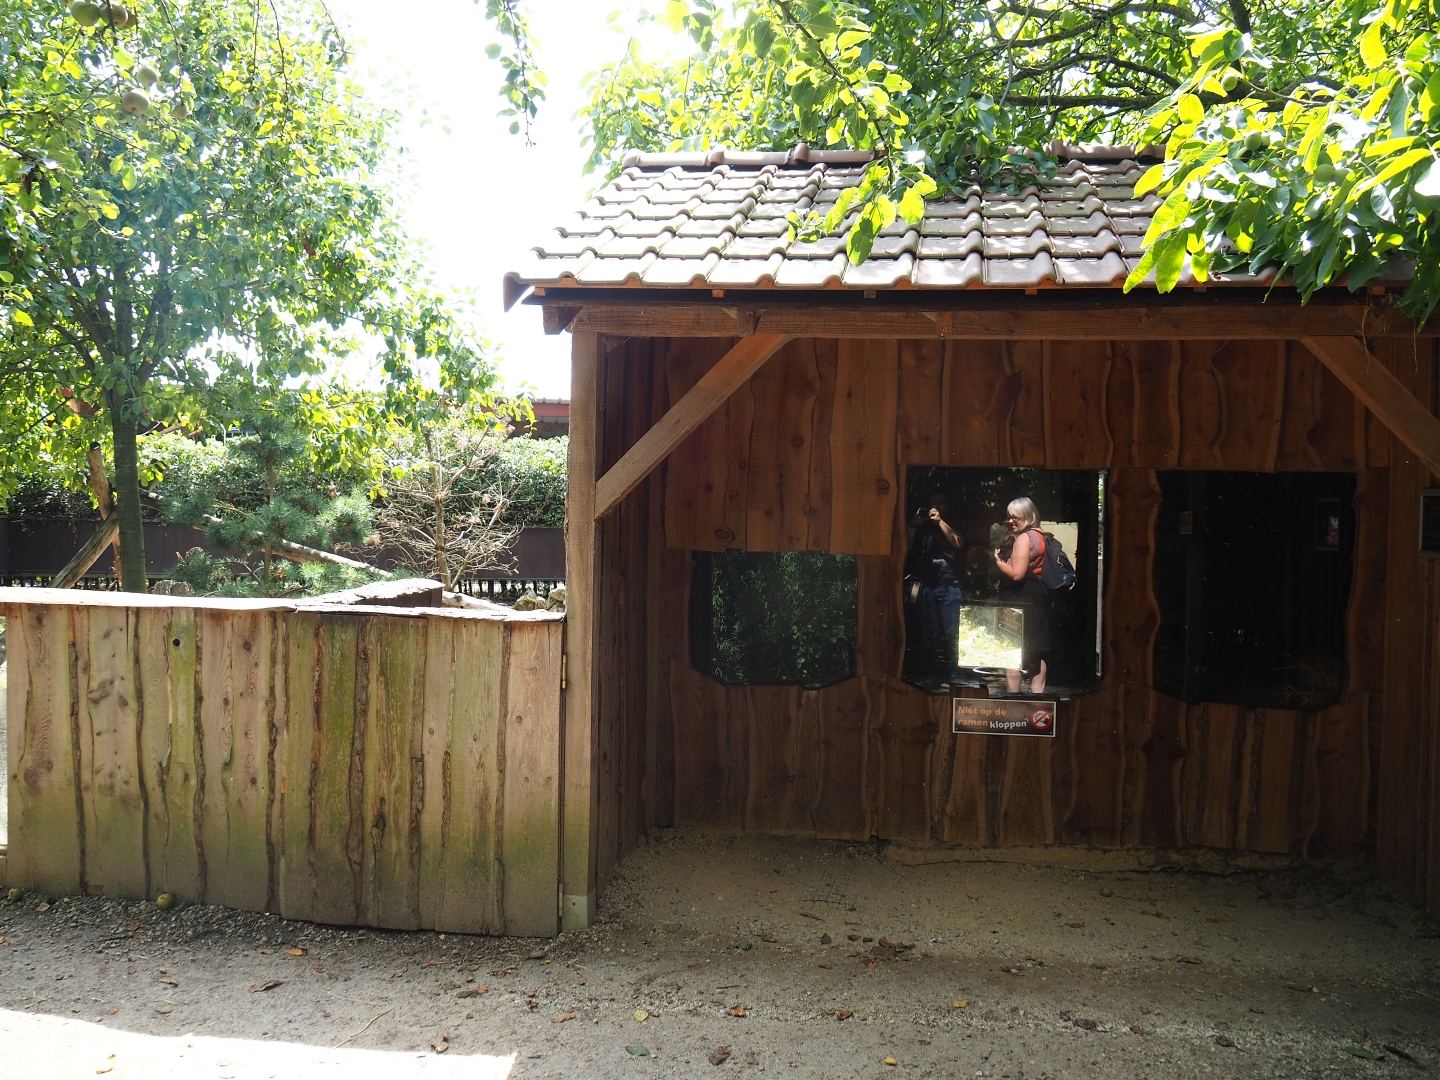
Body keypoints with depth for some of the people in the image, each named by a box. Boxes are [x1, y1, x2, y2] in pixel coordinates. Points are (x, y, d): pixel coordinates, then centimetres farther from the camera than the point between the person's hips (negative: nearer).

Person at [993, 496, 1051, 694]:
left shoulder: (1024, 538, -16)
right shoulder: (1039, 536, 15)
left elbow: (1016, 573, -24)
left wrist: (998, 561, -8)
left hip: (1020, 600, -10)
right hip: (1036, 597, 11)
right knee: (1036, 652, 13)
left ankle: (1013, 695, -3)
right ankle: (1037, 693, 19)